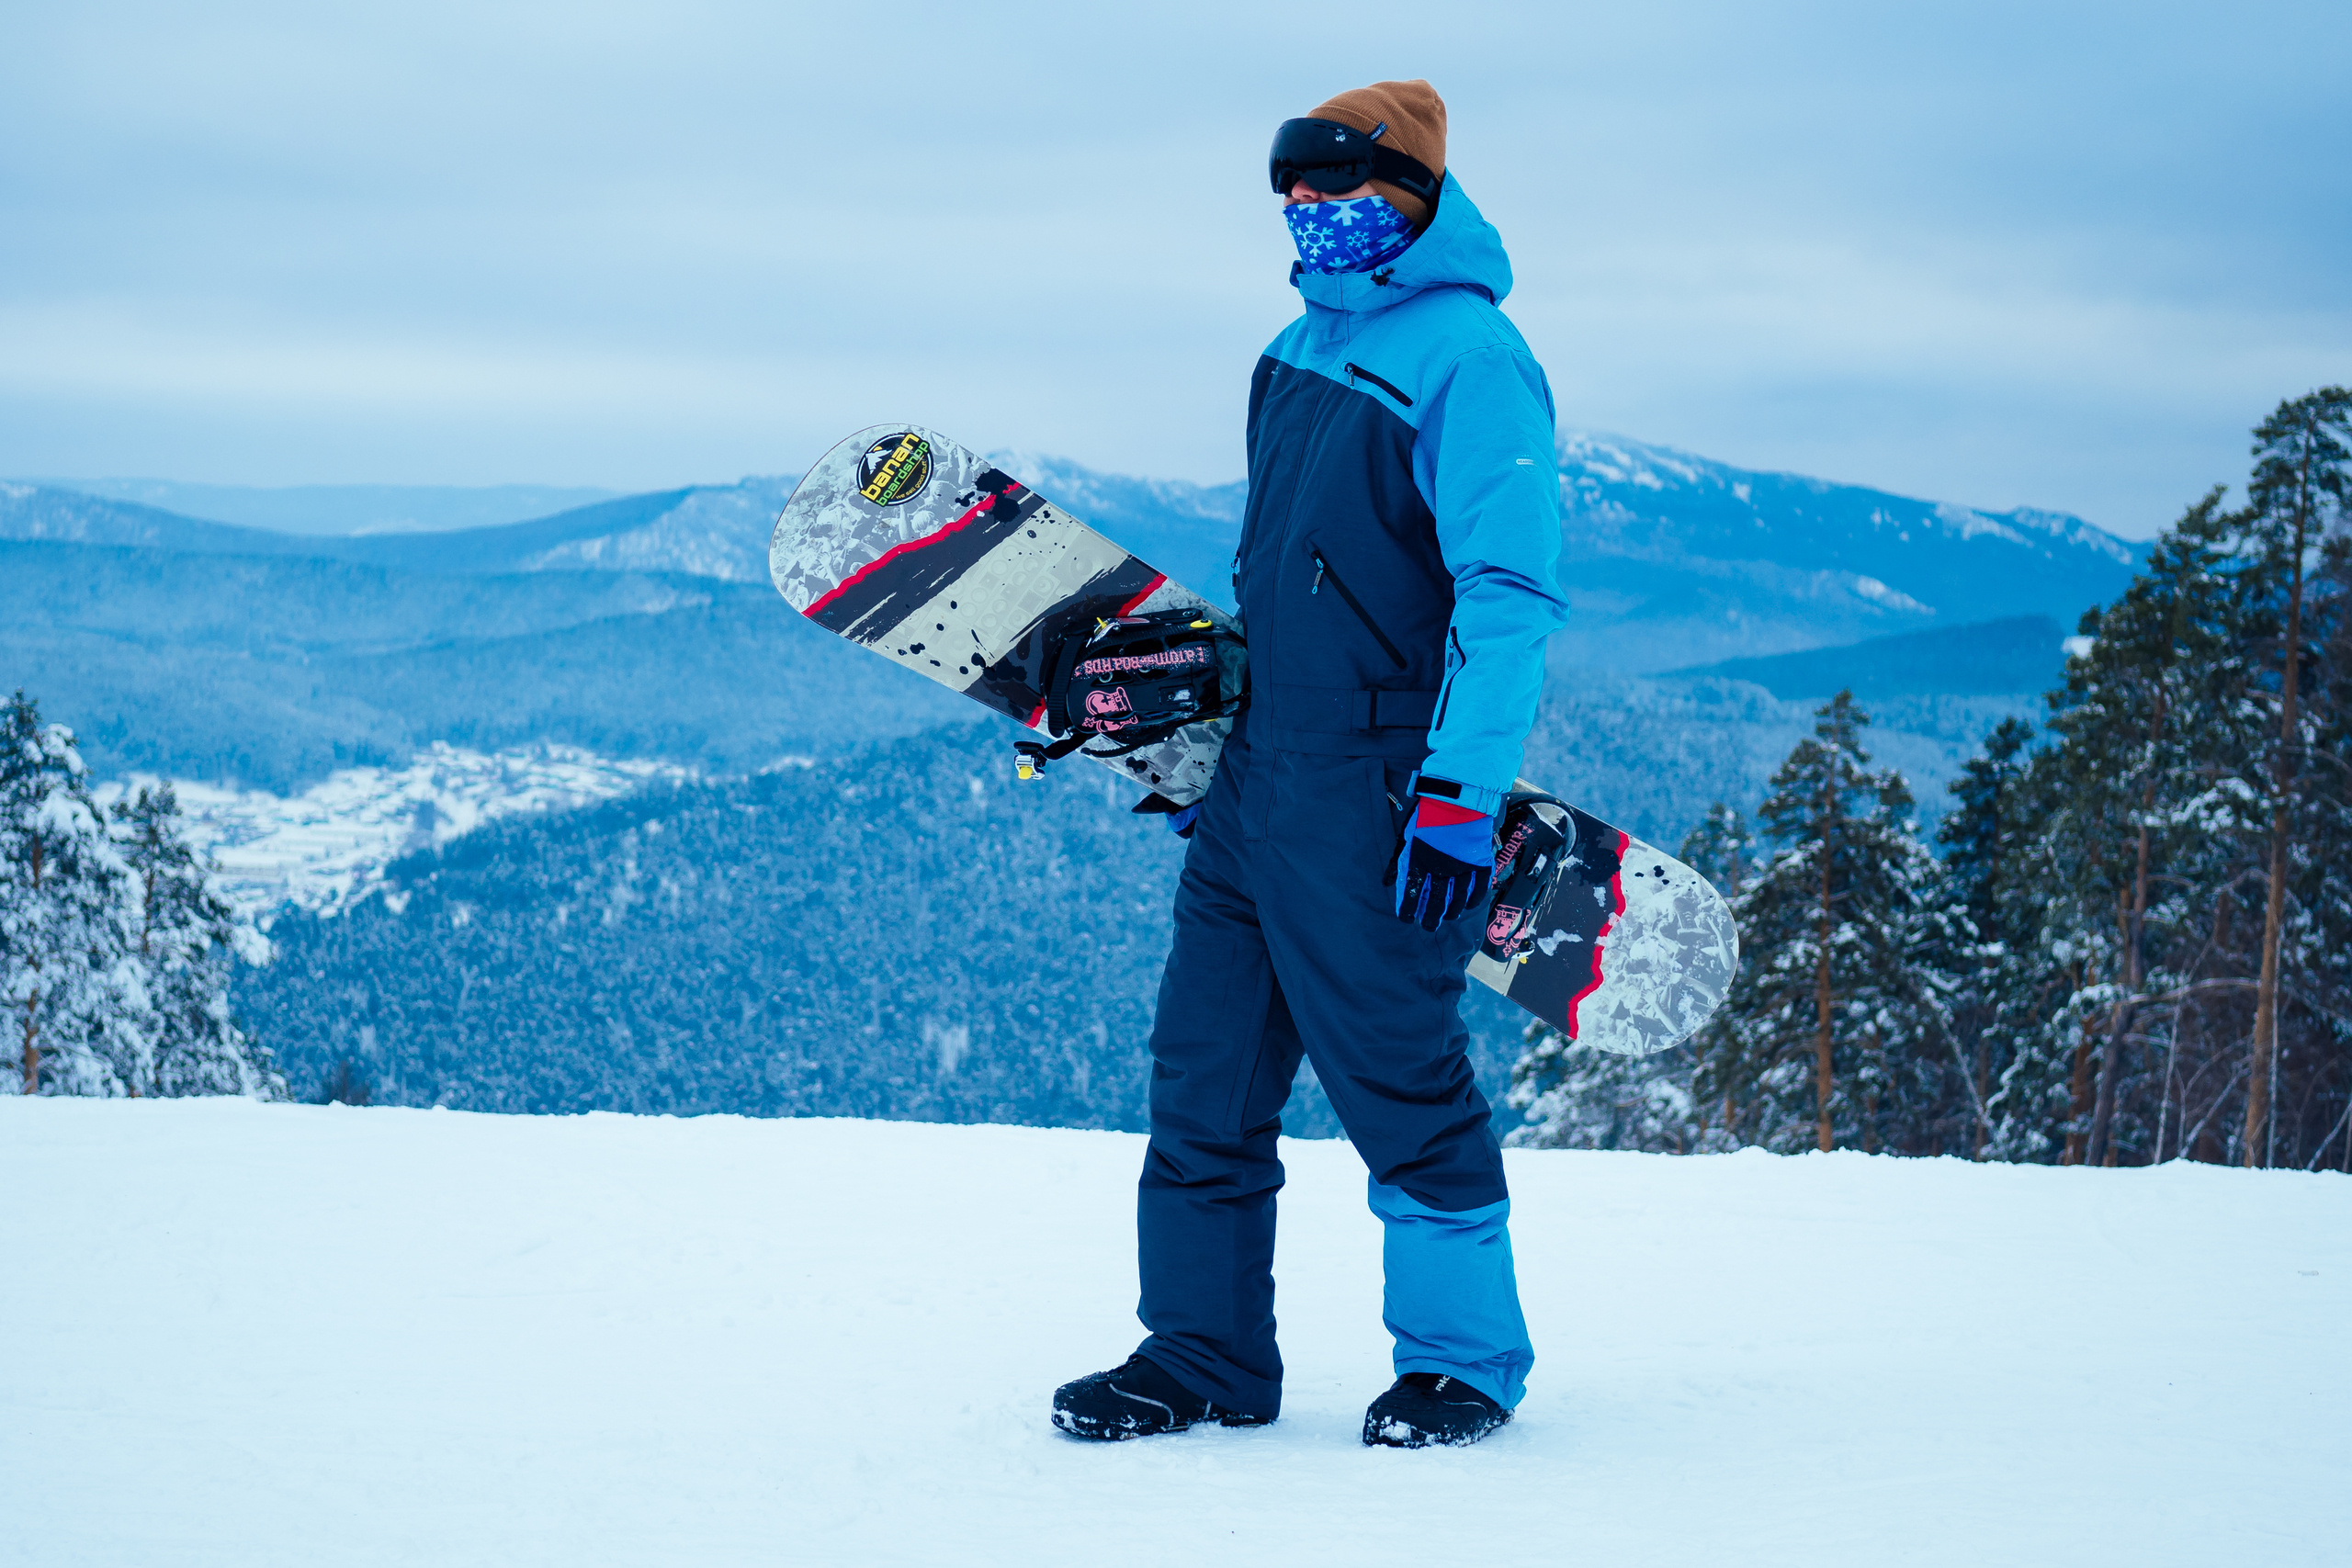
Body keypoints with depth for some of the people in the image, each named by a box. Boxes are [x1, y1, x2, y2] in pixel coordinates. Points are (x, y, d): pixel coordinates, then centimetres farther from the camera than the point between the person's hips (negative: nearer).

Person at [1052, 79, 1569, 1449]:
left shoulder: (1470, 360, -11)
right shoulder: (1304, 348, 16)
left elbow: (1511, 594, -17)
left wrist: (1463, 794, -23)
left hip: (1372, 799, -8)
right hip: (1255, 780, 8)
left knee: (1399, 1078, -2)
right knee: (1205, 1071, 8)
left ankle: (1467, 1361, 13)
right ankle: (1203, 1356, 17)